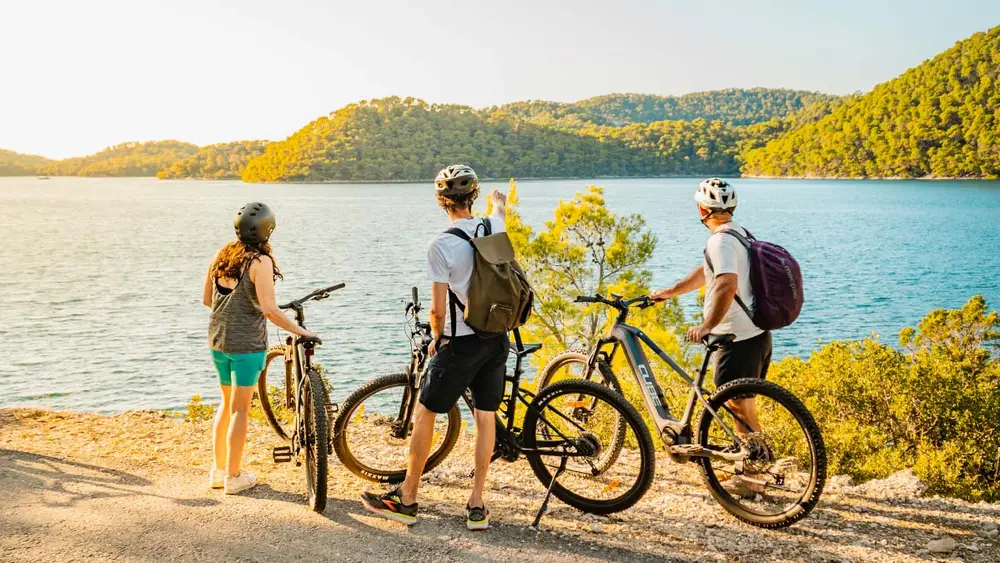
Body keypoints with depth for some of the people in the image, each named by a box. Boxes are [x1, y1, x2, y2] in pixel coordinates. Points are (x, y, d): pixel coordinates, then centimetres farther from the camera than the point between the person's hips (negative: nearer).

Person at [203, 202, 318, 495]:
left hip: (218, 339, 7)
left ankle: (218, 470, 27)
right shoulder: (260, 262, -16)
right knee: (240, 409, 4)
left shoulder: (222, 256, 5)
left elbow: (206, 299, 11)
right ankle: (233, 477, 13)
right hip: (246, 344, -7)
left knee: (227, 403, 20)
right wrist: (300, 331, -15)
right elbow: (269, 309, -23)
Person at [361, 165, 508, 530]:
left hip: (460, 343, -5)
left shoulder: (441, 246, -16)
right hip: (497, 339, 6)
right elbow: (500, 211, 28)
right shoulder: (494, 227, 0)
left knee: (424, 414, 7)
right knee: (486, 418, 10)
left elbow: (438, 309, -15)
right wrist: (498, 200, 52)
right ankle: (477, 506, 14)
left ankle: (406, 500, 16)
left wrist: (437, 337, 6)